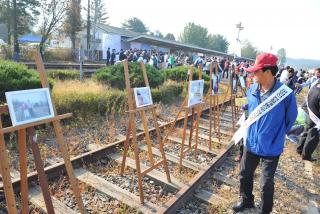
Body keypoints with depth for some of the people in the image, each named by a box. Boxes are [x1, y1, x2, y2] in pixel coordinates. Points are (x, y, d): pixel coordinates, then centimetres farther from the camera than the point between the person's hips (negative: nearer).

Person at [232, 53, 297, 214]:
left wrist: (274, 137, 2)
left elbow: (290, 120, -5)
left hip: (271, 148, -4)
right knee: (245, 175, 21)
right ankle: (246, 201, 48)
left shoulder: (286, 94, -21)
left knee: (266, 184, 13)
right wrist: (246, 131, 10)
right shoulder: (251, 90, -6)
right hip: (250, 143, 5)